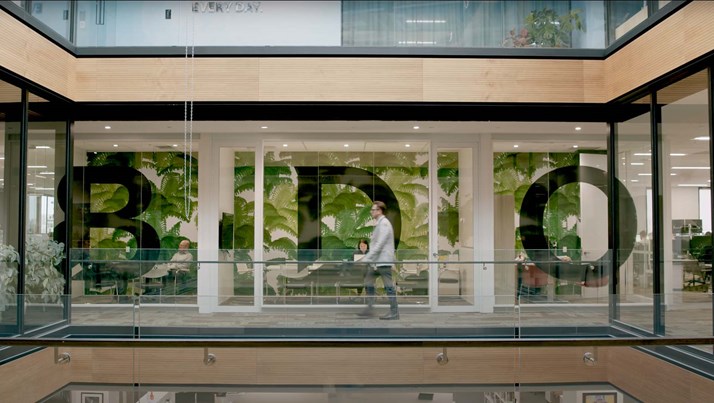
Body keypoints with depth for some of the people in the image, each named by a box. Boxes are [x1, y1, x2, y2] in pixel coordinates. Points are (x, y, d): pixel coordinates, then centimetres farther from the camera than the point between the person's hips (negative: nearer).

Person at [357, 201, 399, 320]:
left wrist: (366, 258, -22)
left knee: (389, 286, -4)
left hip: (384, 261, -10)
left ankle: (394, 312, 2)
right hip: (376, 261, 10)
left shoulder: (384, 224, -13)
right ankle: (370, 309, 15)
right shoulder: (379, 224, 17)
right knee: (368, 282, 10)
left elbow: (379, 244, -21)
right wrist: (367, 257, 20)